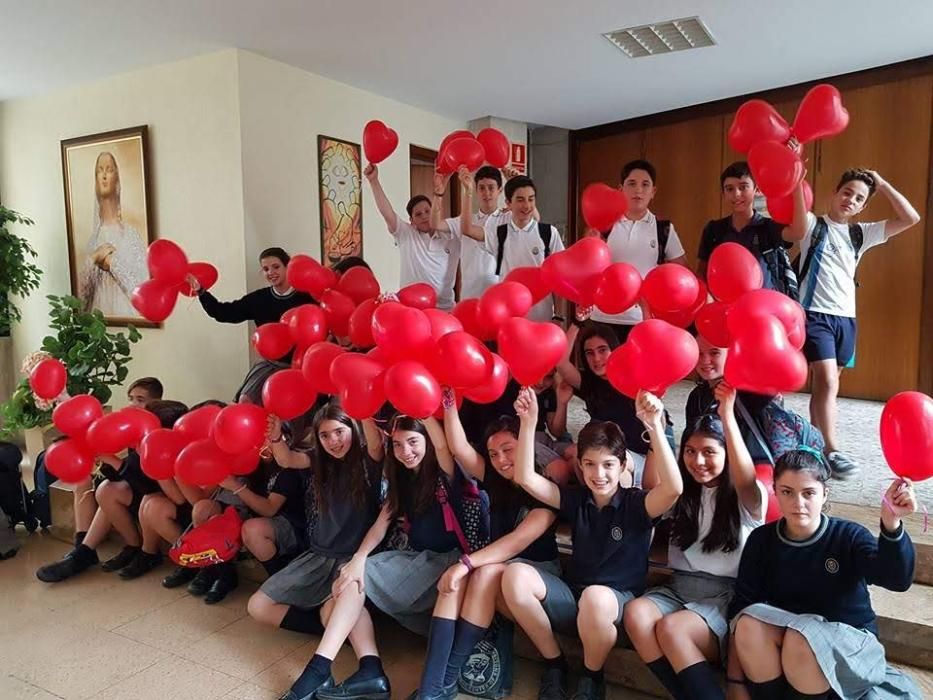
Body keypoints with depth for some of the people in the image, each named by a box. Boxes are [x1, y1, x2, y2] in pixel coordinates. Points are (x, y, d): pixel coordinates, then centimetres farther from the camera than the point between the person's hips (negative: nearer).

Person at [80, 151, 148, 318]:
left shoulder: (131, 233, -3)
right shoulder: (93, 237, 12)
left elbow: (143, 288, -8)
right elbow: (84, 293, 9)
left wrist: (112, 262, -8)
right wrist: (94, 259, -3)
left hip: (126, 313, -3)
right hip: (99, 313, 3)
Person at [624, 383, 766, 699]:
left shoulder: (747, 498, -2)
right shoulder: (682, 494, 15)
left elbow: (746, 480, -24)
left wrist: (728, 417, -36)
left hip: (727, 594, -4)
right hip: (679, 587, 5)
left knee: (671, 628, -33)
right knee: (635, 613, -28)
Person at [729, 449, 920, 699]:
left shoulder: (848, 536, -10)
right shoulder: (762, 540, -3)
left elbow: (896, 579, -29)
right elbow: (742, 604, -5)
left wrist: (891, 523, -49)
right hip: (782, 638, 3)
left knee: (800, 642, -35)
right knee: (749, 624, -30)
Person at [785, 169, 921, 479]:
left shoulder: (861, 233, 16)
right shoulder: (813, 224, 1)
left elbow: (911, 218, 11)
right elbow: (796, 227, -24)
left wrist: (882, 184, 8)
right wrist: (797, 180, -36)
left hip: (846, 316, 6)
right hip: (815, 314, -6)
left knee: (825, 382, 11)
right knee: (827, 381, -14)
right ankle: (832, 451, -10)